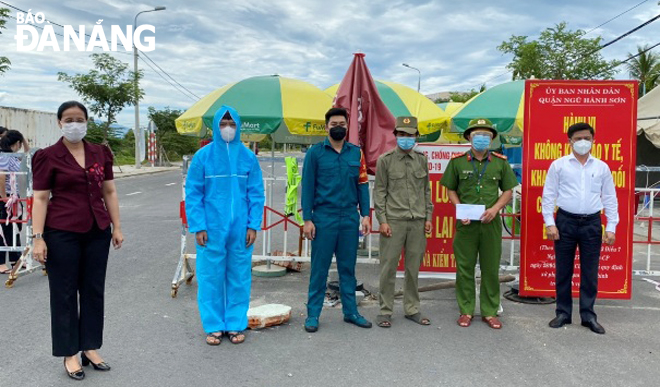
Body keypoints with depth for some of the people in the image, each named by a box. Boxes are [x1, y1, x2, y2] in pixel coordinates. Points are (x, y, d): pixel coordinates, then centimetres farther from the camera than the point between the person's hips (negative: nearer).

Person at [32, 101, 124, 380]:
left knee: (94, 290, 10)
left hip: (97, 232, 4)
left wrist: (116, 227, 6)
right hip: (62, 234, -4)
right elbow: (40, 198, -6)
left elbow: (109, 192, 10)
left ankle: (90, 347, 23)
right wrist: (38, 237, -12)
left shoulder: (100, 153, 7)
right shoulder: (48, 156, -4)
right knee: (64, 293, 6)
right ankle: (70, 354, 18)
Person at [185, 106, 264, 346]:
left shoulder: (248, 157, 3)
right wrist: (198, 226, -8)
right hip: (211, 229, -1)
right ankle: (214, 326, 20)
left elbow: (256, 194, 4)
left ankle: (235, 324, 22)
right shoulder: (203, 156, -1)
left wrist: (253, 225, -3)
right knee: (211, 277, 5)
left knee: (239, 277, 8)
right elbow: (193, 194, -1)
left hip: (241, 230, 1)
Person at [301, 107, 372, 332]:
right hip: (323, 219, -3)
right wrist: (307, 219, -6)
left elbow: (363, 185, 9)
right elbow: (307, 187, -1)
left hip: (350, 219, 3)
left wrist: (365, 215, 2)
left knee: (348, 268, 12)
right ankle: (313, 314, 14)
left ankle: (350, 311, 23)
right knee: (319, 269, 4)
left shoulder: (356, 153, 8)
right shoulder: (315, 153, 1)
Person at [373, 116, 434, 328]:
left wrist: (428, 217, 9)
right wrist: (382, 220, -7)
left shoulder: (422, 160, 11)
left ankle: (412, 309, 22)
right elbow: (379, 192, 0)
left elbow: (426, 191, 16)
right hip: (393, 221, -3)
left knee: (414, 267, 9)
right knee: (388, 267, 0)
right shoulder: (385, 160, 1)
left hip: (417, 222, 3)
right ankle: (385, 311, 11)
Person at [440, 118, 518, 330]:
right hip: (466, 223, -1)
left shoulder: (500, 162, 5)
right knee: (465, 268, 5)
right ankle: (466, 311, 17)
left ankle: (490, 312, 19)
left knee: (491, 269, 7)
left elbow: (508, 191, 9)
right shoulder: (457, 161, 2)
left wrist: (495, 208, -8)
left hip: (491, 222, 1)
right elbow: (451, 190, 7)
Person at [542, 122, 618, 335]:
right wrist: (549, 223, -6)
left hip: (592, 223, 1)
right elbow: (549, 195, 1)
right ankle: (563, 313, 18)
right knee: (563, 271, 6)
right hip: (565, 222, -1)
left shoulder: (602, 167, 7)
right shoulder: (558, 165, 2)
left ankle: (588, 315, 18)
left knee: (590, 273, 6)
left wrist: (611, 228, 3)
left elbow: (610, 199, 9)